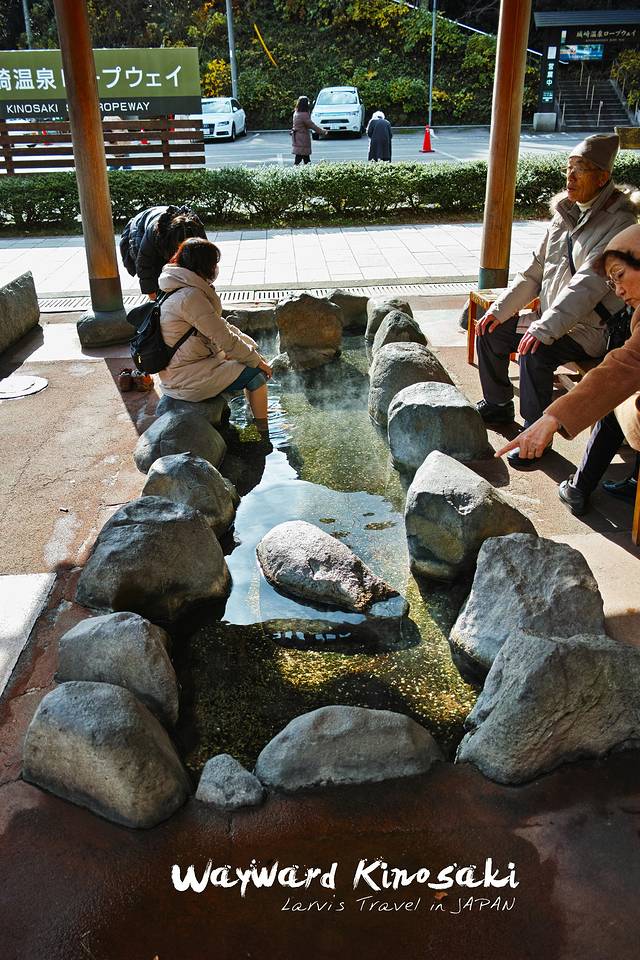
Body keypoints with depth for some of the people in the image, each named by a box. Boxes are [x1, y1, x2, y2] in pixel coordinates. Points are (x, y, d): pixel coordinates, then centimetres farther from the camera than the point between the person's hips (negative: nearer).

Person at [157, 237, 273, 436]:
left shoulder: (184, 289, 9)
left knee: (254, 362, 14)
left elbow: (222, 326, 14)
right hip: (184, 379, -10)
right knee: (256, 373, -10)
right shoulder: (190, 296, -23)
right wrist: (257, 361, -9)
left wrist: (254, 350, 7)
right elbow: (225, 340, -21)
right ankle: (266, 437, 2)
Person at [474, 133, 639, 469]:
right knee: (490, 331, 4)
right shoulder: (564, 215, 8)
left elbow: (589, 284, -28)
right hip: (551, 318, 8)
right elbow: (535, 272, 12)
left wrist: (546, 327, -36)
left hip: (590, 328, -8)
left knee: (535, 354, -32)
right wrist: (500, 309, 3)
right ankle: (497, 405, 22)